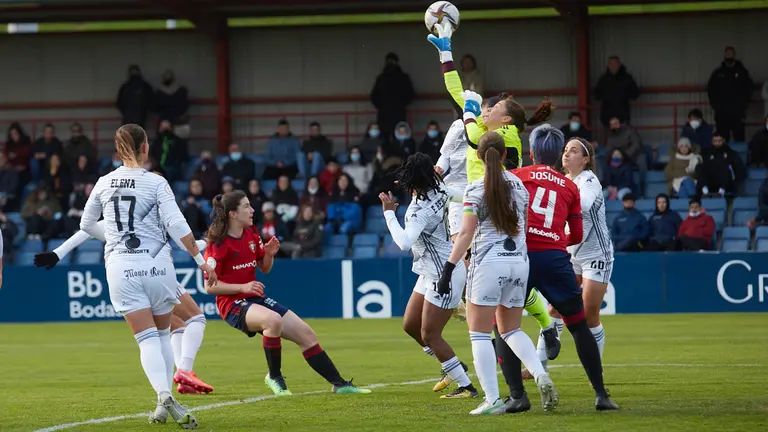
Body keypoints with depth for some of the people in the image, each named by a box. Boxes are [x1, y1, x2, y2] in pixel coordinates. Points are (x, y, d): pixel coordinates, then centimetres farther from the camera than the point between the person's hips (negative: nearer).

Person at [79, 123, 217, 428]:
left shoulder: (104, 183, 7)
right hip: (156, 263, -1)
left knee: (147, 338, -3)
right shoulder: (156, 183, -4)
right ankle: (166, 400, 10)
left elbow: (86, 225, 20)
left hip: (120, 266, 1)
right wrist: (201, 260, -5)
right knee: (163, 334, 15)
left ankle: (164, 395, -26)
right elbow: (177, 226, -11)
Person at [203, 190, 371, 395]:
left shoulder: (251, 234, 8)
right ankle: (274, 377, -17)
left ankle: (340, 384, 10)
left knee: (306, 333, 1)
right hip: (233, 303, -8)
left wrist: (269, 254, -4)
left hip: (256, 299, 8)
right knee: (273, 319, -38)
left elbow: (265, 268, 19)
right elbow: (210, 286, -15)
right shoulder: (218, 244, -15)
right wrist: (242, 287, -25)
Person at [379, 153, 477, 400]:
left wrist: (389, 213, -29)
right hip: (431, 273, 10)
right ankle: (453, 369, 27)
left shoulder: (423, 210, -27)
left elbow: (404, 243, -39)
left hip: (444, 276, -10)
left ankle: (466, 386, 2)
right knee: (410, 326, 15)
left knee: (429, 335, -4)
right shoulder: (438, 191, -1)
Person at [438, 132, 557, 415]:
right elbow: (524, 226, 14)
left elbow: (466, 234, -10)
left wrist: (448, 268, -9)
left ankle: (492, 400, -7)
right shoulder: (519, 185, 9)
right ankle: (540, 375, -7)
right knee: (511, 329, 18)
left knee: (480, 333, 1)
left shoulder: (475, 190, -7)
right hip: (519, 261, 5)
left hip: (489, 263, -5)